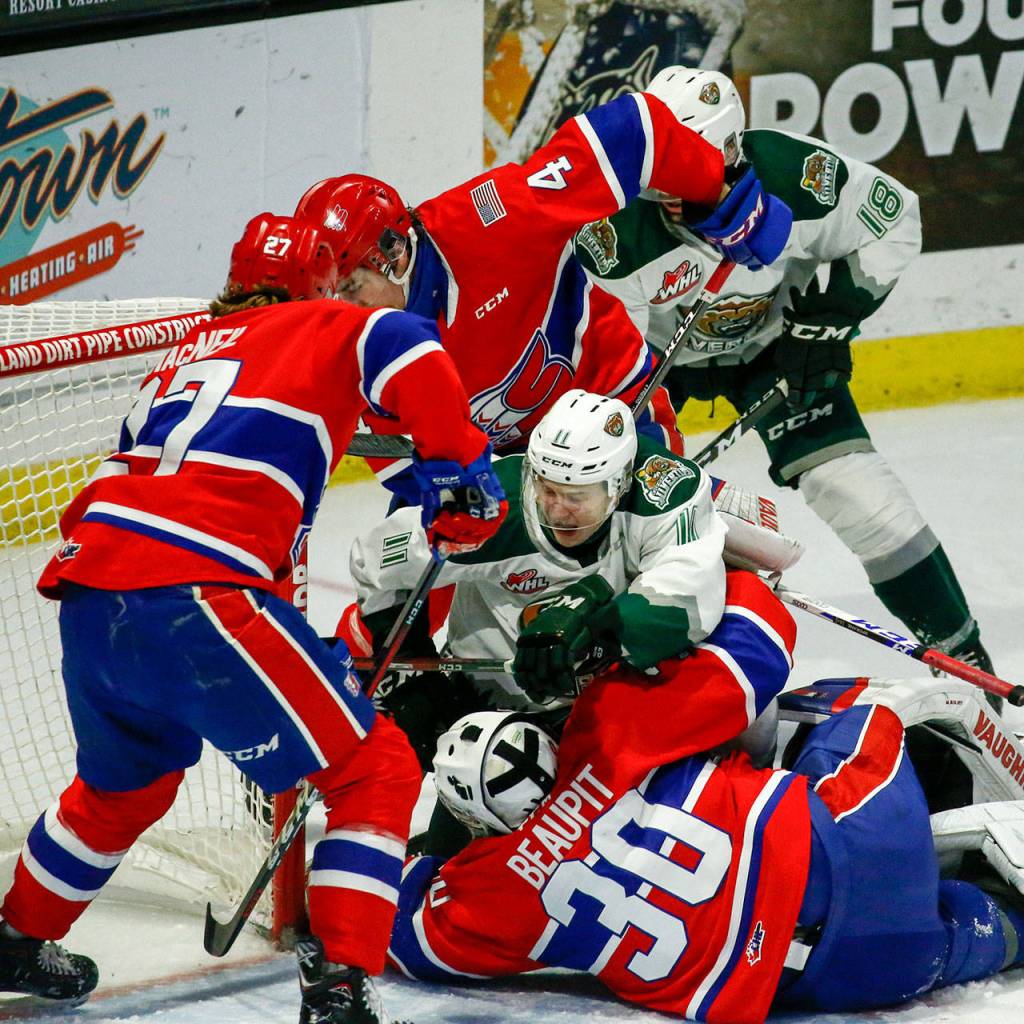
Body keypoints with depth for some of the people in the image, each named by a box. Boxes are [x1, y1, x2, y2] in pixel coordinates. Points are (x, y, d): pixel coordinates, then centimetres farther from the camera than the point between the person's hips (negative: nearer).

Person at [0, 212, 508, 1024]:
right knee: (376, 770, 1)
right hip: (196, 596, -8)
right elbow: (401, 347, -11)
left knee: (126, 780, 35)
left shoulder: (195, 348, 31)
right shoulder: (322, 328, 12)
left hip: (88, 594, 8)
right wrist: (458, 467, -3)